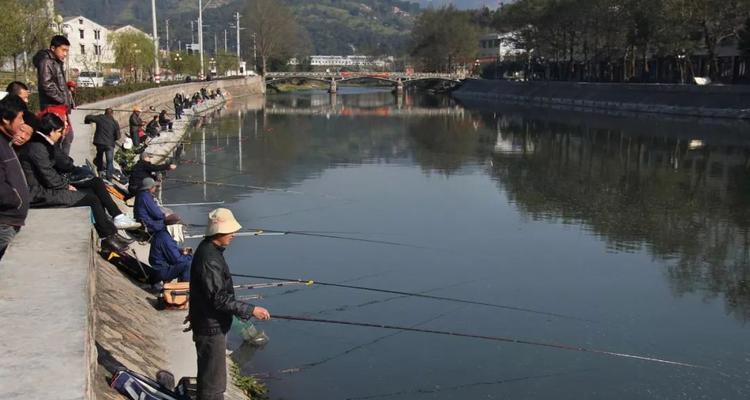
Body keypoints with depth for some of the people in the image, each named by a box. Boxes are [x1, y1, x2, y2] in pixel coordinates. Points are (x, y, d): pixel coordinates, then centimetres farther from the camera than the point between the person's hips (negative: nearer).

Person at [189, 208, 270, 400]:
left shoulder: (209, 249, 6)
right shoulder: (209, 259, -27)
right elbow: (219, 299, -28)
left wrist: (195, 312, 30)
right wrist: (251, 310, -25)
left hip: (214, 324, 10)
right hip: (211, 327, -10)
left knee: (212, 376, 24)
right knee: (213, 383, 1)